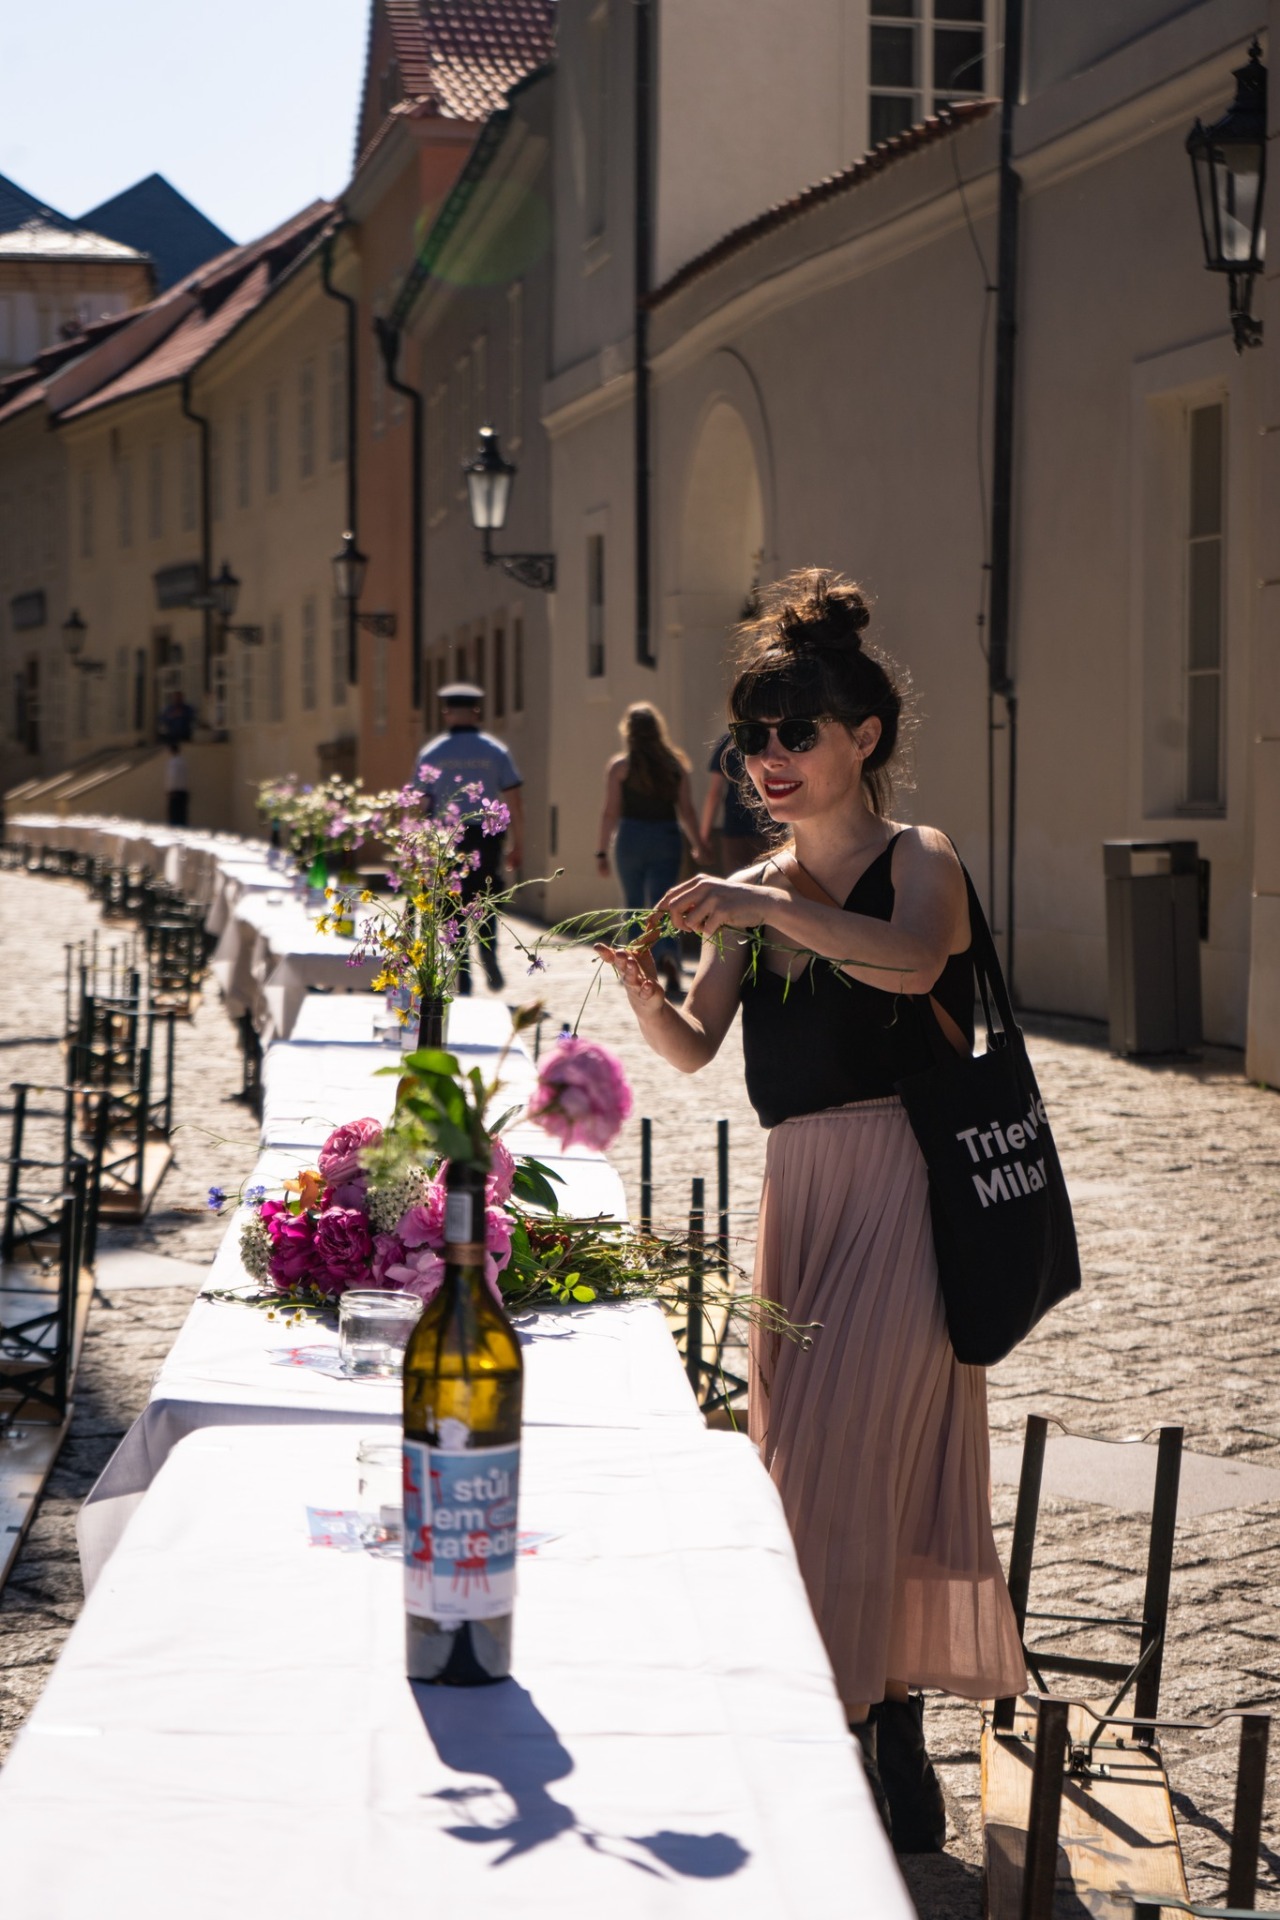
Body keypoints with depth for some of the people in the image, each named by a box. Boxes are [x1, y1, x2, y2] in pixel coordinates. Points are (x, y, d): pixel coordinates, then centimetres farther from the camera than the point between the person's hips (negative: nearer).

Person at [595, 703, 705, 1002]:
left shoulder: (620, 766, -3)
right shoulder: (675, 764, 3)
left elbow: (610, 812, -5)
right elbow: (686, 810, 1)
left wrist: (602, 851, -2)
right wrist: (698, 845, 7)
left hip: (632, 839, -1)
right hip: (667, 839, 1)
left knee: (635, 907, 14)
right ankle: (668, 955, -26)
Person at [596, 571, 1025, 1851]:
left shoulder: (916, 861, -5)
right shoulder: (752, 895, 13)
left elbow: (914, 962, -29)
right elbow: (695, 1050, 6)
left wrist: (770, 909, -35)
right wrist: (645, 991, -13)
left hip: (900, 1183, -7)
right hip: (799, 1188, 7)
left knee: (843, 1459, -11)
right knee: (804, 1452, 10)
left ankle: (856, 1738, -3)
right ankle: (895, 1761, 22)